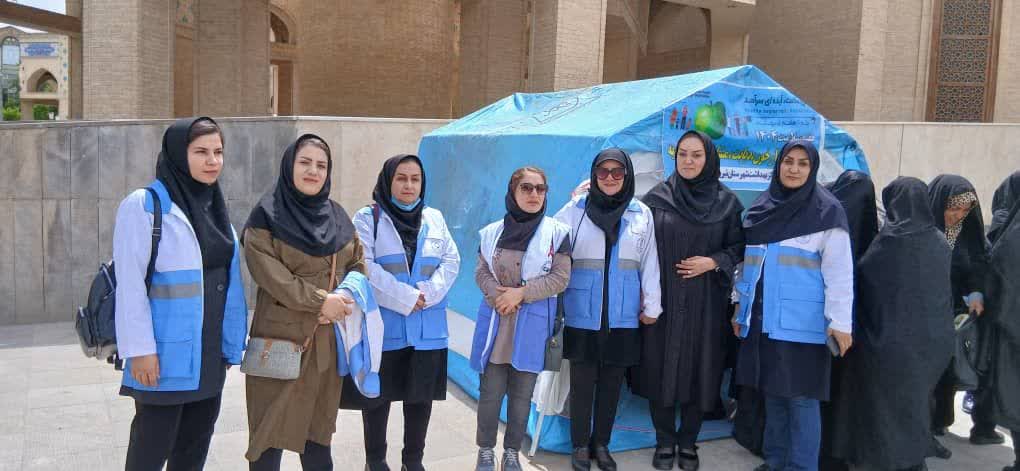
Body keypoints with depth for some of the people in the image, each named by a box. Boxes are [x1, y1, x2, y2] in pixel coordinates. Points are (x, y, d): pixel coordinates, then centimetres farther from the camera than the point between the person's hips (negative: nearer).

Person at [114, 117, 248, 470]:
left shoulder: (215, 207, 11)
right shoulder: (143, 206, -10)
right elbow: (130, 285, -14)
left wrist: (231, 343, 10)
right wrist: (139, 349, -18)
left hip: (209, 355, 6)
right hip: (165, 355, -6)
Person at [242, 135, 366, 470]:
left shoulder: (337, 216, 9)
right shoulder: (267, 215, -6)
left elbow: (357, 263, 11)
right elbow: (269, 272, -16)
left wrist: (345, 297, -9)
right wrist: (320, 300, -18)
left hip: (326, 338, 5)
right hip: (281, 336, -4)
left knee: (318, 421, 14)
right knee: (272, 424, 2)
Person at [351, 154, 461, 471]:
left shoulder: (435, 218, 11)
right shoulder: (367, 218, -2)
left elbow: (451, 261, 6)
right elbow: (364, 266, -13)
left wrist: (427, 294, -11)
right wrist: (405, 299, -15)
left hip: (427, 326, 4)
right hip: (383, 324, -3)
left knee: (422, 395, 10)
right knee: (379, 394, 7)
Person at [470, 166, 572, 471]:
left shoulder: (557, 232, -2)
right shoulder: (493, 232, 5)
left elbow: (560, 278, -7)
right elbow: (481, 272, 5)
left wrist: (520, 293, -15)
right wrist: (498, 296, -14)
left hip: (532, 325, -1)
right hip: (495, 322, 1)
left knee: (522, 395, 7)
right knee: (490, 392, 3)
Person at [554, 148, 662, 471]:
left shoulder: (642, 214, 4)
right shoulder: (575, 210, -1)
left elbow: (649, 263, 7)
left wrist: (651, 306, 7)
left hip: (622, 317, 2)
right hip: (582, 315, -2)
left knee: (612, 383, 11)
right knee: (582, 382, 5)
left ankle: (601, 444, 27)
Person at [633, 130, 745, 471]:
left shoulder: (727, 202, 2)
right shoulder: (656, 198, 2)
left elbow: (739, 248, 4)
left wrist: (713, 262, -12)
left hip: (705, 304, 0)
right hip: (662, 299, 0)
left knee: (699, 371, 6)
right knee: (661, 368, 4)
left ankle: (688, 442, 23)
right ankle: (665, 442, 20)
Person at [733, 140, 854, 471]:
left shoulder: (827, 212, -5)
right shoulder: (761, 209, 10)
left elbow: (839, 271, -9)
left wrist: (840, 321, -14)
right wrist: (740, 310, 16)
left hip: (802, 323, -5)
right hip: (763, 320, 5)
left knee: (801, 397, -1)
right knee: (772, 393, 14)